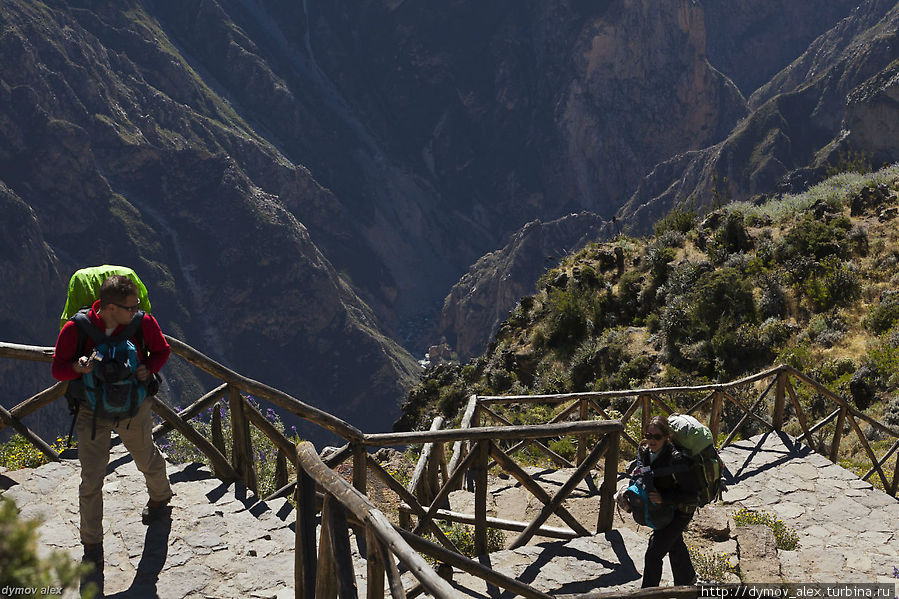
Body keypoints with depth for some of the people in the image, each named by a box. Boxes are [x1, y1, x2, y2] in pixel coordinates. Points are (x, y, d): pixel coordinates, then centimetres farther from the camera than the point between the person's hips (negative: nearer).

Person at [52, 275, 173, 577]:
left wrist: (148, 369, -17)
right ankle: (92, 546, 15)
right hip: (92, 413, -2)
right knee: (91, 480, -2)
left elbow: (161, 350, 3)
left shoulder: (143, 323, -16)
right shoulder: (76, 329, -21)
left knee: (147, 458, 24)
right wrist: (78, 367, -33)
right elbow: (58, 370, -11)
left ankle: (160, 497, 58)